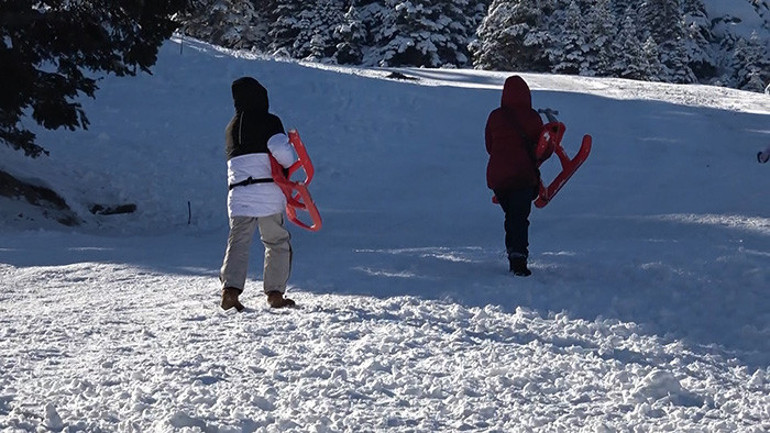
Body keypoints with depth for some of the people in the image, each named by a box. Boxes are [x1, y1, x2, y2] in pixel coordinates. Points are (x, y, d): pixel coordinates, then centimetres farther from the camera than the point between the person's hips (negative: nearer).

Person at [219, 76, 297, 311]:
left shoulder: (231, 128, 19)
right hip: (268, 192, -4)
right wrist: (287, 164, 6)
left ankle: (230, 288, -22)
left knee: (238, 241, -3)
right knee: (277, 243, 9)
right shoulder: (269, 121, -1)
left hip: (238, 195, 4)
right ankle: (275, 293, 7)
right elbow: (281, 151, -15)